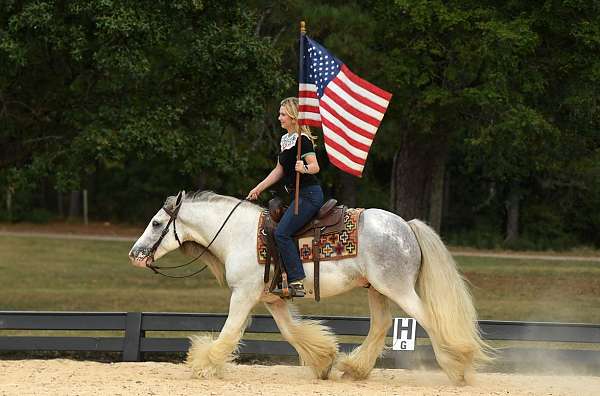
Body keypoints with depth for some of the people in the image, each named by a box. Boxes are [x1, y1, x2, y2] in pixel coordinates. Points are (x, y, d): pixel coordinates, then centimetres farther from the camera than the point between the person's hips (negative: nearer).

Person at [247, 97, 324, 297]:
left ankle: (297, 282, -22)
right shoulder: (284, 140, 17)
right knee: (282, 234, 5)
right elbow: (279, 170, 23)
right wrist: (259, 188, 19)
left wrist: (304, 168, -40)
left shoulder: (303, 140, -11)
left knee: (282, 232, -20)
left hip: (309, 194, -10)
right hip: (296, 196, 10)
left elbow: (315, 166, -19)